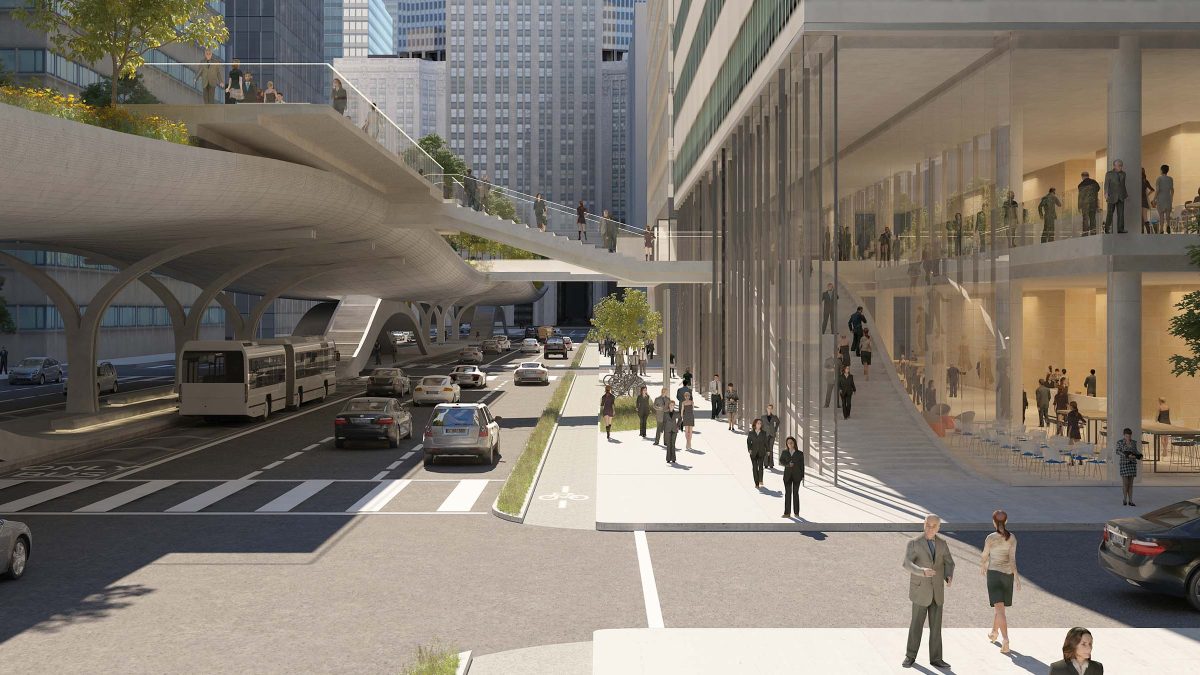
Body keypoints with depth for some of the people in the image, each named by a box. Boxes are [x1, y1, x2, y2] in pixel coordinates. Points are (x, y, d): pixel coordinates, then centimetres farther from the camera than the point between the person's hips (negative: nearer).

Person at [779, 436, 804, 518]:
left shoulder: (800, 453, -1)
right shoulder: (784, 452, 4)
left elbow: (802, 465, 1)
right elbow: (781, 461, 3)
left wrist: (803, 476, -2)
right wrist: (788, 464, -15)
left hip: (796, 475, -1)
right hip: (787, 475, 1)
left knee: (795, 493, 5)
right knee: (787, 493, -1)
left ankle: (796, 512, 13)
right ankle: (787, 513, 0)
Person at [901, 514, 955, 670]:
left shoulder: (942, 543, 4)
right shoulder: (913, 543, -11)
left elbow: (948, 564, 4)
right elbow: (907, 565, -22)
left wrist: (949, 578, -19)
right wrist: (923, 571, -41)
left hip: (937, 591, 4)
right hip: (920, 590, -4)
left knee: (936, 626, 6)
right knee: (916, 625, 2)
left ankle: (935, 659, 15)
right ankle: (910, 656, 17)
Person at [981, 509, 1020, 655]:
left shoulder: (990, 538, -11)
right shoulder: (1012, 538, -4)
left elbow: (984, 557, -1)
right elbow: (1012, 559, -13)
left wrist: (982, 566, 20)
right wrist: (1016, 578, -13)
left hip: (994, 573, -4)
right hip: (1008, 574, 4)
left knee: (999, 608, -9)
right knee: (999, 604, 24)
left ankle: (1006, 641, -23)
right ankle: (994, 632, 42)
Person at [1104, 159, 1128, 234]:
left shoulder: (1123, 174, 12)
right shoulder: (1109, 174, 0)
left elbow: (1123, 185, 18)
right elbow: (1106, 185, -5)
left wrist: (1126, 195, 17)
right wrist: (1106, 194, -17)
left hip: (1121, 197, 4)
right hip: (1112, 196, -4)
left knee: (1121, 213, -2)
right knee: (1110, 213, 0)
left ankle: (1120, 229, -1)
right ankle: (1107, 229, 11)